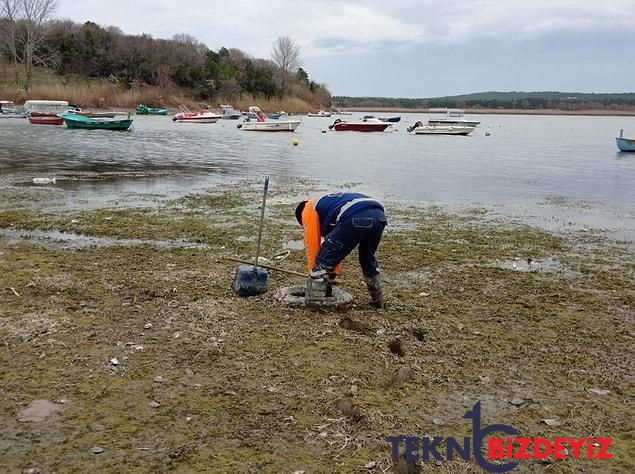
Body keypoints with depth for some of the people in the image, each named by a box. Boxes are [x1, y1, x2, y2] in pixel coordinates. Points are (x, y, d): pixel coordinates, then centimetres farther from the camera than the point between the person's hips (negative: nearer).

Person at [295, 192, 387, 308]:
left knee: (323, 260, 7)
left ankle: (311, 304, 9)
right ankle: (378, 300, 42)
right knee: (368, 258, 33)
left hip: (356, 218, -8)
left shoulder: (308, 210, 22)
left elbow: (312, 246, 19)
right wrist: (331, 276, 47)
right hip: (379, 215, 8)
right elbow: (340, 246, 45)